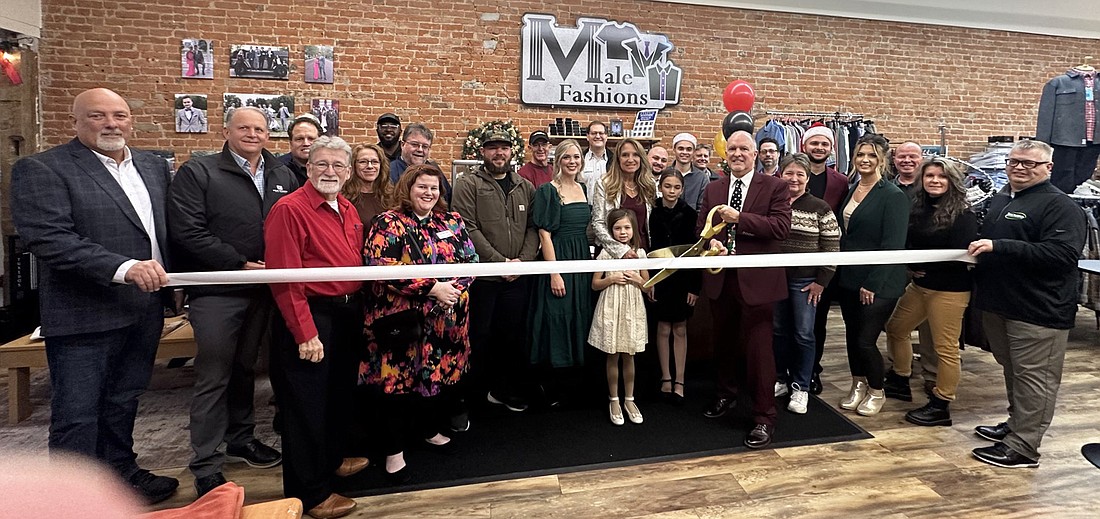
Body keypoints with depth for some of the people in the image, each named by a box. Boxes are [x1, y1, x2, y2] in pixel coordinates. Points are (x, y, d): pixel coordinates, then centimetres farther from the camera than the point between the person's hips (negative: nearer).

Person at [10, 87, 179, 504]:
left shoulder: (154, 166, 10)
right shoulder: (41, 169, -9)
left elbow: (168, 227, 15)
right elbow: (48, 237, -20)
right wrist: (124, 268, -29)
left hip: (145, 310, 6)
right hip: (85, 315, -6)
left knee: (123, 402, 20)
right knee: (76, 415, 6)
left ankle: (119, 472, 36)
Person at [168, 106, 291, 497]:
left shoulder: (284, 177, 10)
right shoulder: (197, 173, -4)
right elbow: (188, 232, -14)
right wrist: (240, 264, -16)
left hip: (264, 289, 5)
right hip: (217, 292, -5)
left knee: (245, 368, 19)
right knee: (213, 377, 2)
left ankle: (240, 438, 35)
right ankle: (206, 466, 13)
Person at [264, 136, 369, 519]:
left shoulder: (348, 211, 9)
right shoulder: (289, 209, -15)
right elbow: (285, 279, -19)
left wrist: (358, 311, 8)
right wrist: (306, 334, -21)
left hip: (348, 315, 8)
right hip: (310, 318, -8)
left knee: (341, 393, 22)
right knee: (307, 404, 5)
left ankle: (331, 459, 45)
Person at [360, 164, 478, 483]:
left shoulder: (452, 221, 9)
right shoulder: (388, 224, -7)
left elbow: (470, 258, 8)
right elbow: (381, 268, -18)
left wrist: (455, 287, -12)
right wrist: (431, 288, -21)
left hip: (444, 319, 5)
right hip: (401, 320, -5)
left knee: (436, 374, 15)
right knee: (398, 379, 0)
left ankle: (430, 430, 38)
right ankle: (393, 451, 16)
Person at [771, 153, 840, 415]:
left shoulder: (820, 208, -3)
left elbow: (831, 248, -3)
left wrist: (821, 281, -7)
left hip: (805, 281, -2)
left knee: (803, 334, 2)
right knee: (778, 330, 10)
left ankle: (801, 388, 15)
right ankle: (782, 380, 26)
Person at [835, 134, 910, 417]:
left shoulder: (893, 196, -13)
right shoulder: (850, 190, 8)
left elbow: (893, 246, -17)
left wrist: (873, 284, -19)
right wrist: (839, 272, 8)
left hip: (878, 283, -6)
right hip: (848, 279, 6)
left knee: (866, 340, -2)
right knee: (852, 334, 15)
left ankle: (877, 391, 23)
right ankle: (858, 385, 34)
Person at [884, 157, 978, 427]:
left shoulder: (963, 214, -11)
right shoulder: (918, 208, 7)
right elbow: (907, 244, 7)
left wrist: (925, 268, -15)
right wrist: (911, 266, -11)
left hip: (949, 289, -8)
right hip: (919, 284, 8)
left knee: (945, 348, 0)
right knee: (895, 328, 18)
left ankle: (940, 407, 11)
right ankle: (900, 380, 38)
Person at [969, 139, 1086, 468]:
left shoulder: (1059, 206, -11)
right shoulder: (1000, 200, 15)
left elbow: (1063, 255, -24)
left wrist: (999, 247, -28)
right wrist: (977, 250, 10)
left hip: (1038, 310, -8)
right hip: (998, 304, 9)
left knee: (1033, 377, -2)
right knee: (1013, 371, 20)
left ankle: (1023, 447, 4)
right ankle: (1016, 424, 35)